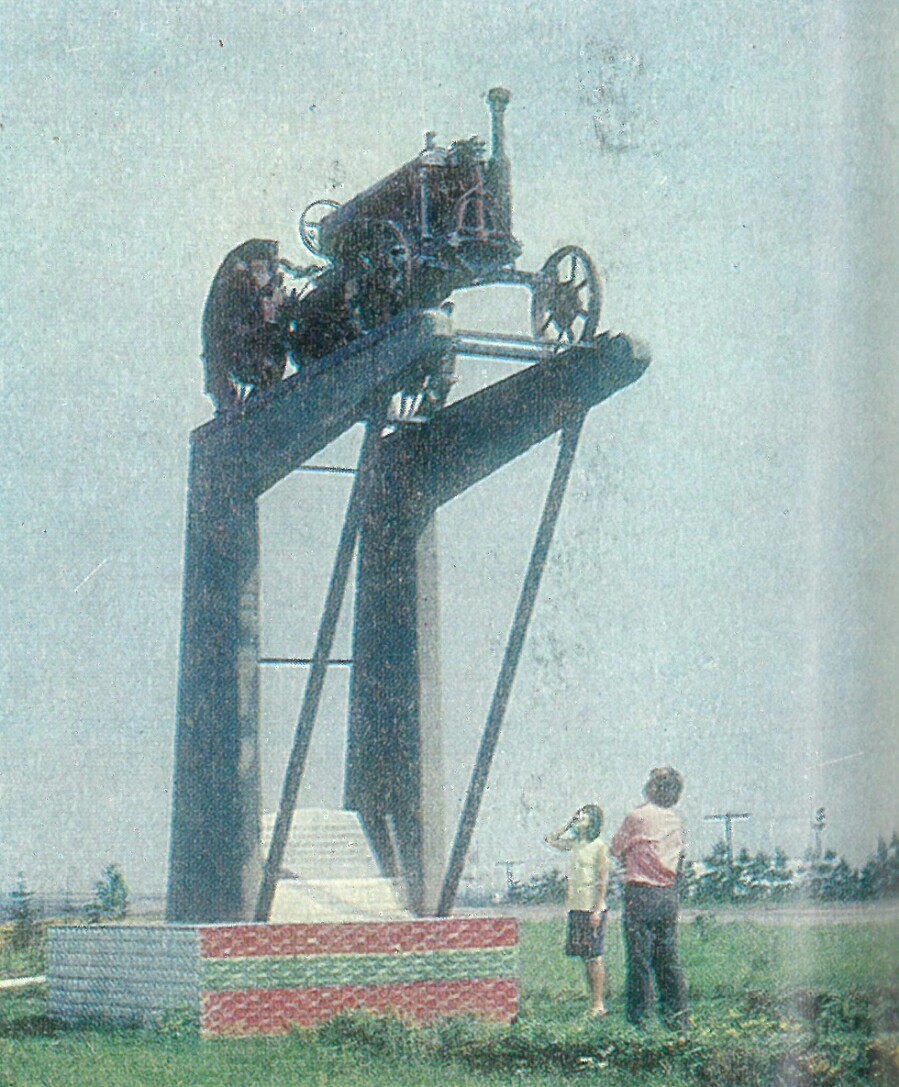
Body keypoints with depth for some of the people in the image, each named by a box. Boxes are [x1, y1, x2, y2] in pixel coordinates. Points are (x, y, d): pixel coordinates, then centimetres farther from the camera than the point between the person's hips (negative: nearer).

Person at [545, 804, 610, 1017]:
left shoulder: (598, 847, -8)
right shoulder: (574, 844, 12)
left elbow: (602, 882, -11)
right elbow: (550, 840, 25)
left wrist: (597, 911, -16)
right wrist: (569, 824, 13)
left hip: (592, 909, -7)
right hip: (575, 908, 7)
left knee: (593, 956, -5)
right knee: (584, 957, 8)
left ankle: (598, 1003, -2)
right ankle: (594, 1001, 12)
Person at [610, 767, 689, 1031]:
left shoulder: (638, 816, -9)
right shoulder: (675, 822, 9)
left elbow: (616, 849, 2)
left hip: (641, 893, -6)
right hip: (669, 894, 6)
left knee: (639, 958, -3)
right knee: (668, 957, 11)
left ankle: (637, 1019, -2)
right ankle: (677, 1017, 12)